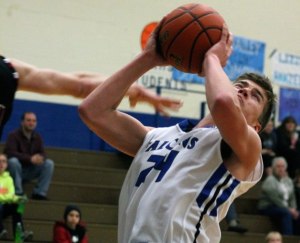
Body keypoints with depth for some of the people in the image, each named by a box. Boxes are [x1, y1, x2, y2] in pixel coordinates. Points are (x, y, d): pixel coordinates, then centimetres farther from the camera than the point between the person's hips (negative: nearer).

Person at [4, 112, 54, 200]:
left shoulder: (37, 137, 3)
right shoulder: (14, 135, -13)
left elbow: (42, 153, 0)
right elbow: (9, 153, -25)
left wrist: (40, 158, -29)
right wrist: (30, 158, -36)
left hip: (30, 171, 5)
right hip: (16, 170, -4)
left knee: (49, 163, -15)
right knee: (13, 161, -36)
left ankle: (39, 193, -16)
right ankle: (18, 193, -29)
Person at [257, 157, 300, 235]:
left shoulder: (288, 181, 15)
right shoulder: (269, 181, -8)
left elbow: (292, 198, 11)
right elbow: (275, 199, -17)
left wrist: (293, 208, -9)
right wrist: (288, 209, -21)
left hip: (285, 208, 7)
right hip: (268, 208, -7)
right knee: (286, 213, -35)